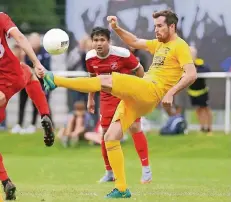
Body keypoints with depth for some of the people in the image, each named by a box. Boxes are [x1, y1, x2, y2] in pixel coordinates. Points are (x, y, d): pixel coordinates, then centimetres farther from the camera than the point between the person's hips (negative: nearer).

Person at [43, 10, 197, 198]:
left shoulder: (180, 46, -2)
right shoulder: (160, 44, 25)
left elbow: (191, 74, -14)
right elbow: (135, 42, 36)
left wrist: (170, 93, -22)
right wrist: (117, 28, 19)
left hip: (151, 91, -9)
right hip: (135, 97, 9)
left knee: (106, 81, -23)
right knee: (110, 137, 0)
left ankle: (56, 81, -17)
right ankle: (121, 189, 2)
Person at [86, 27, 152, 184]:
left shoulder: (122, 54, -23)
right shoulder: (90, 58, -9)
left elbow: (139, 70, -9)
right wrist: (91, 99, 17)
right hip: (107, 97, 4)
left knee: (135, 128, -13)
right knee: (106, 132, 1)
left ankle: (146, 169, -5)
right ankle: (109, 172, 15)